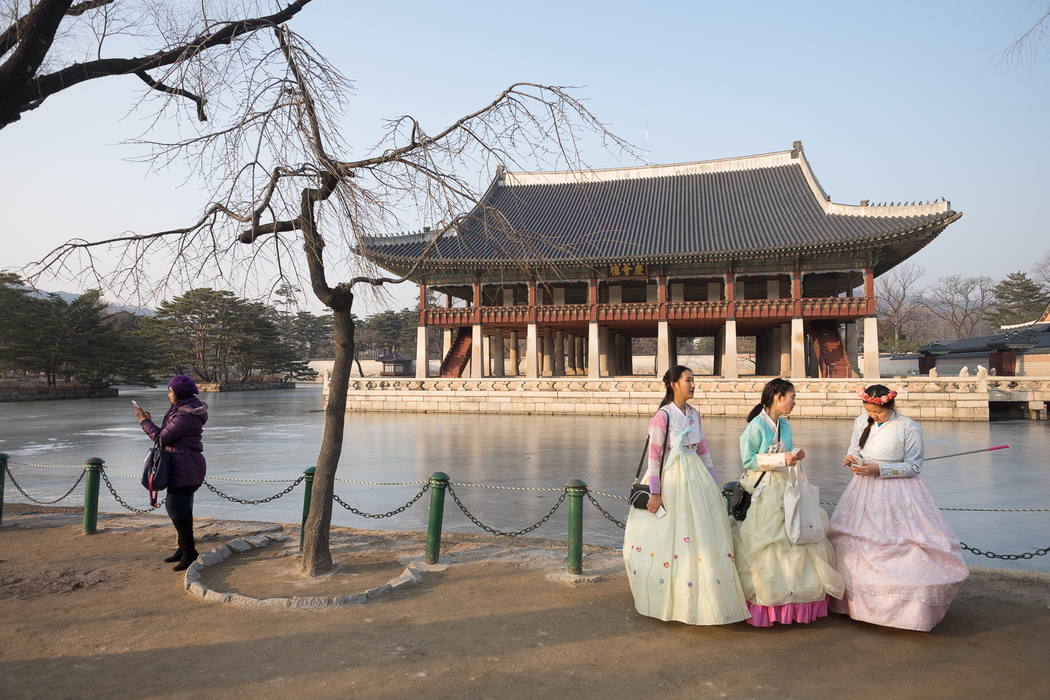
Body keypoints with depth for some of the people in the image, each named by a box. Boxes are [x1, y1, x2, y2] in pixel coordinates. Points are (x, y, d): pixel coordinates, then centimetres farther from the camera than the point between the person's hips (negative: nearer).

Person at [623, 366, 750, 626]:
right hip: (671, 477, -6)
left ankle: (700, 596, 20)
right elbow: (654, 454, -12)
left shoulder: (694, 415, 8)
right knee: (671, 534, 1)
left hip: (695, 476, 6)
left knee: (704, 533, 7)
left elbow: (703, 450, 15)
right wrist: (655, 492, -14)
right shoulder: (663, 415, -12)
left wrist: (713, 484, 15)